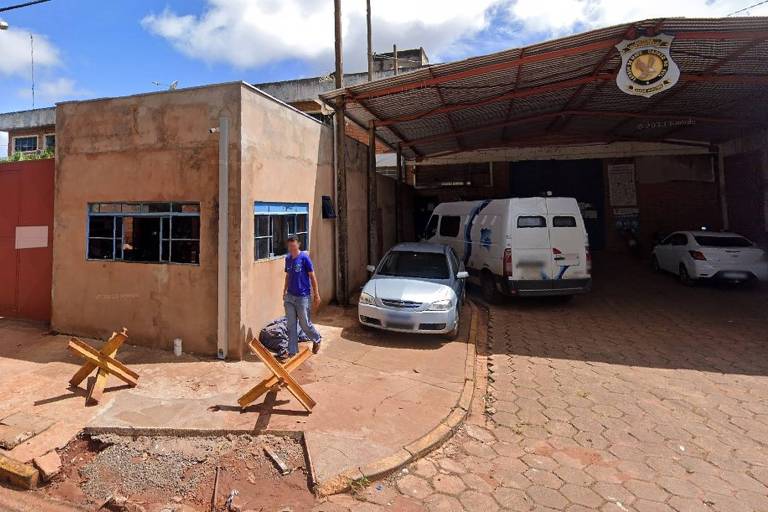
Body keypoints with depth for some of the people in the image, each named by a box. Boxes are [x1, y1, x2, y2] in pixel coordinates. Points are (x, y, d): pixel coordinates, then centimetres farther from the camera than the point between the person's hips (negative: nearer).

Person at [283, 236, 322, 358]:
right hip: (290, 297, 5)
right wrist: (284, 292, 19)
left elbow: (312, 276, -9)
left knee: (304, 324, 4)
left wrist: (316, 295, -9)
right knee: (291, 325, 8)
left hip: (303, 297, -5)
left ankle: (317, 340, 32)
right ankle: (292, 351, 18)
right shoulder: (288, 258, 6)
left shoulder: (304, 257, -11)